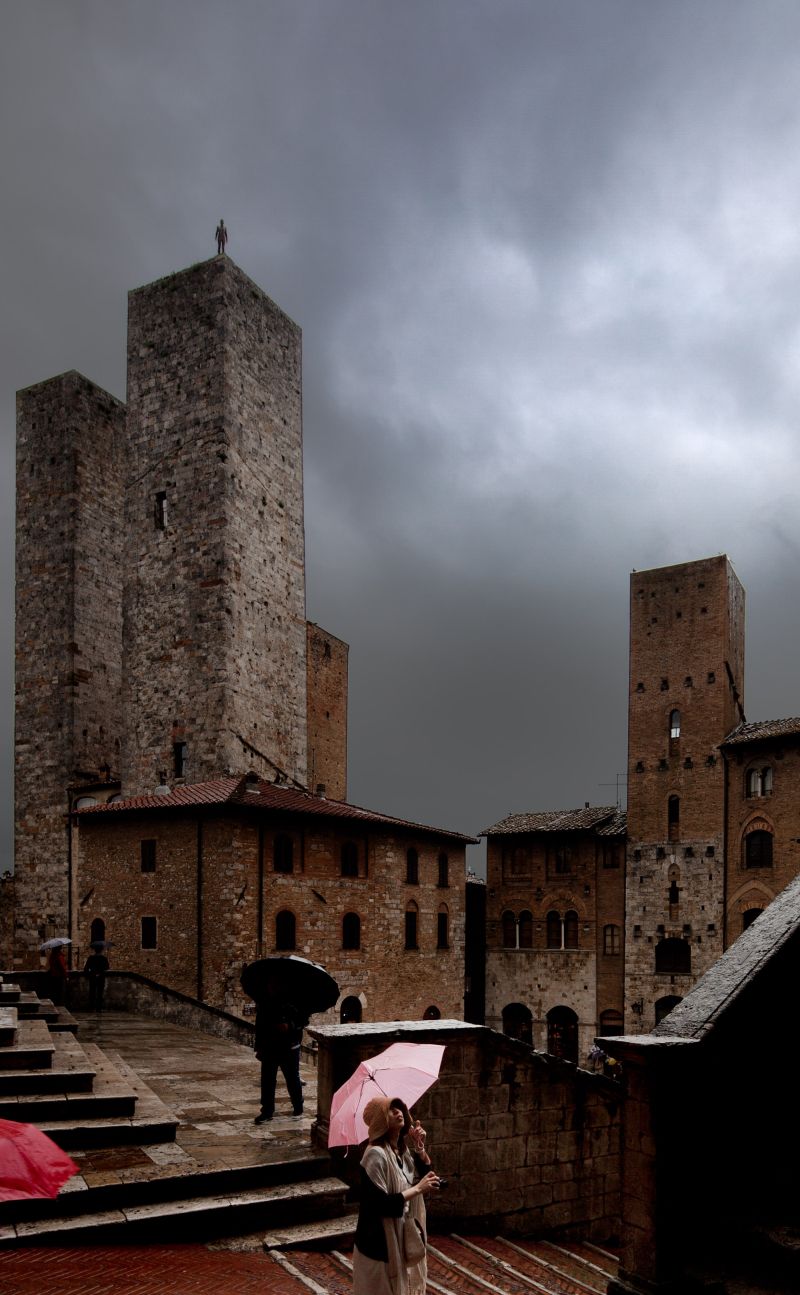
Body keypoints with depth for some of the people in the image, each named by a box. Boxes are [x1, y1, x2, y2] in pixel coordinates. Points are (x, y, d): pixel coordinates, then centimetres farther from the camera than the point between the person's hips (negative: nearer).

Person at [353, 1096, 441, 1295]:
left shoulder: (403, 1148, 2)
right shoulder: (375, 1155, -24)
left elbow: (426, 1174, 7)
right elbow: (380, 1204, -27)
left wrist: (420, 1147, -7)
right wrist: (417, 1189, -23)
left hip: (403, 1236, 8)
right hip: (380, 1243, -8)